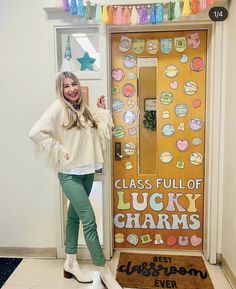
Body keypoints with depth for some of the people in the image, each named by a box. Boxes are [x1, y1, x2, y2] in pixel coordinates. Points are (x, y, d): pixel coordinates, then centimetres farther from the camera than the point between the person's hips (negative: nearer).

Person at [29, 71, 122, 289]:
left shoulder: (83, 109, 11)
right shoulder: (58, 108, -9)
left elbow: (101, 134, 10)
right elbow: (36, 132, -19)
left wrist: (103, 111, 7)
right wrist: (60, 152, -17)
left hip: (87, 171, 7)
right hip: (70, 174, -7)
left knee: (74, 216, 16)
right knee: (89, 220, -8)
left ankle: (70, 264, 32)